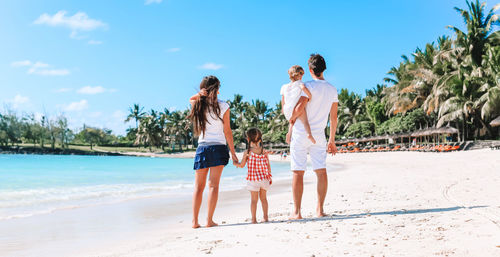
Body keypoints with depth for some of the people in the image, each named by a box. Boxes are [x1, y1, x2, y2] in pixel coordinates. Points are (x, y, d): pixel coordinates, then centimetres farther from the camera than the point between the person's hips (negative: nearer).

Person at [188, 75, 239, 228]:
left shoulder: (198, 105, 5)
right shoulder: (223, 106, -1)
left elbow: (191, 100, 31)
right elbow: (227, 131, -2)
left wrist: (199, 95, 7)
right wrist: (233, 152, 4)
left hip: (202, 148, 2)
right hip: (218, 147, -2)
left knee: (199, 186, 7)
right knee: (214, 184, 0)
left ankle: (195, 221, 5)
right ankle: (209, 220, -2)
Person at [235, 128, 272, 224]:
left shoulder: (247, 152, -9)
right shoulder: (264, 151, -1)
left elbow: (242, 165, -3)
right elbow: (268, 166, 2)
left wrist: (235, 163, 17)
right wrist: (269, 177, 12)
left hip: (253, 179, -3)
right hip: (264, 178, 3)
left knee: (254, 199, 4)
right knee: (263, 198, 15)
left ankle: (254, 219, 5)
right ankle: (266, 217, 18)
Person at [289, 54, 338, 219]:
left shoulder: (309, 86, -11)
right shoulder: (332, 90, 8)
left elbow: (300, 107, -25)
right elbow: (333, 117, 12)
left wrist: (291, 118, -4)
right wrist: (332, 140, 18)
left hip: (301, 133, -5)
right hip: (319, 134, 5)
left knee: (298, 172, -1)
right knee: (321, 171, 7)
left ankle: (296, 212, 0)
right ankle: (320, 209, 8)